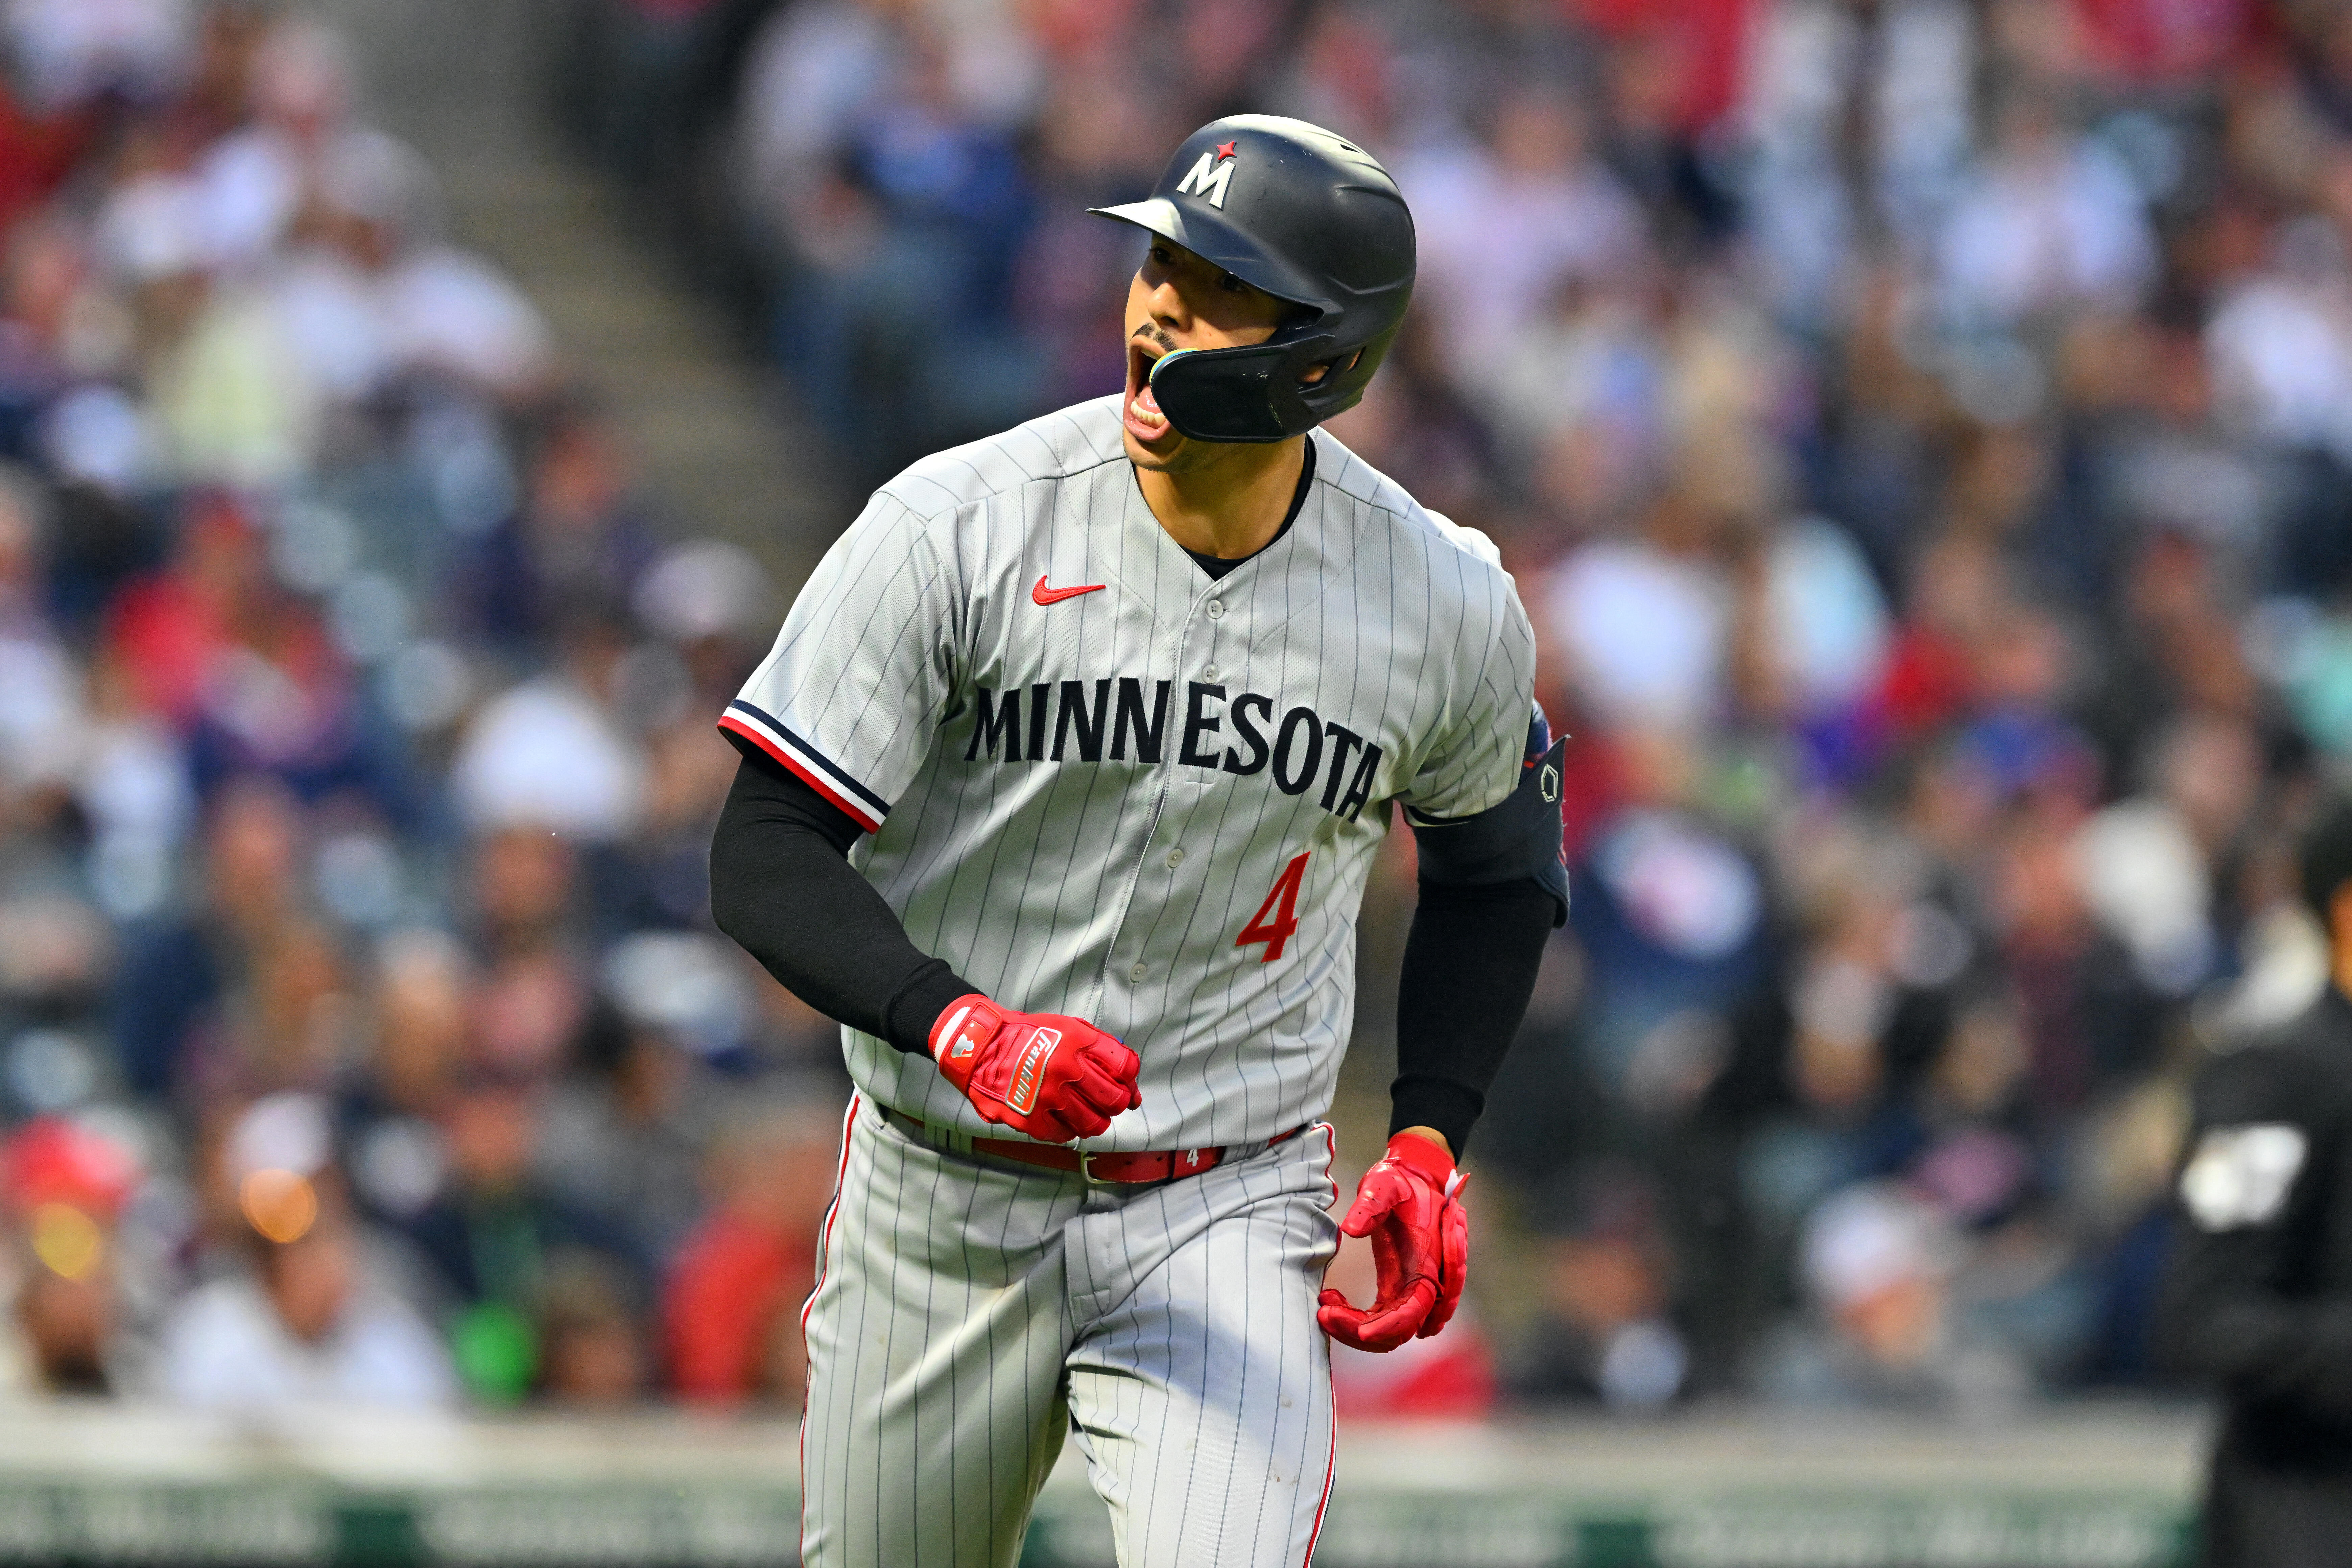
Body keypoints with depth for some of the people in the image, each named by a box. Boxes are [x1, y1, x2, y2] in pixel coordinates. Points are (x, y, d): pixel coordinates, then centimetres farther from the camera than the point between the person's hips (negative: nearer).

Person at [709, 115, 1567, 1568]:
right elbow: (767, 859, -15)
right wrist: (965, 1030, -31)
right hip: (942, 1210, 1)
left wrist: (1430, 1143, 2)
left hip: (1226, 1217, 0)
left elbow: (1498, 863, 15)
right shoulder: (956, 527, -13)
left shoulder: (1446, 606, -6)